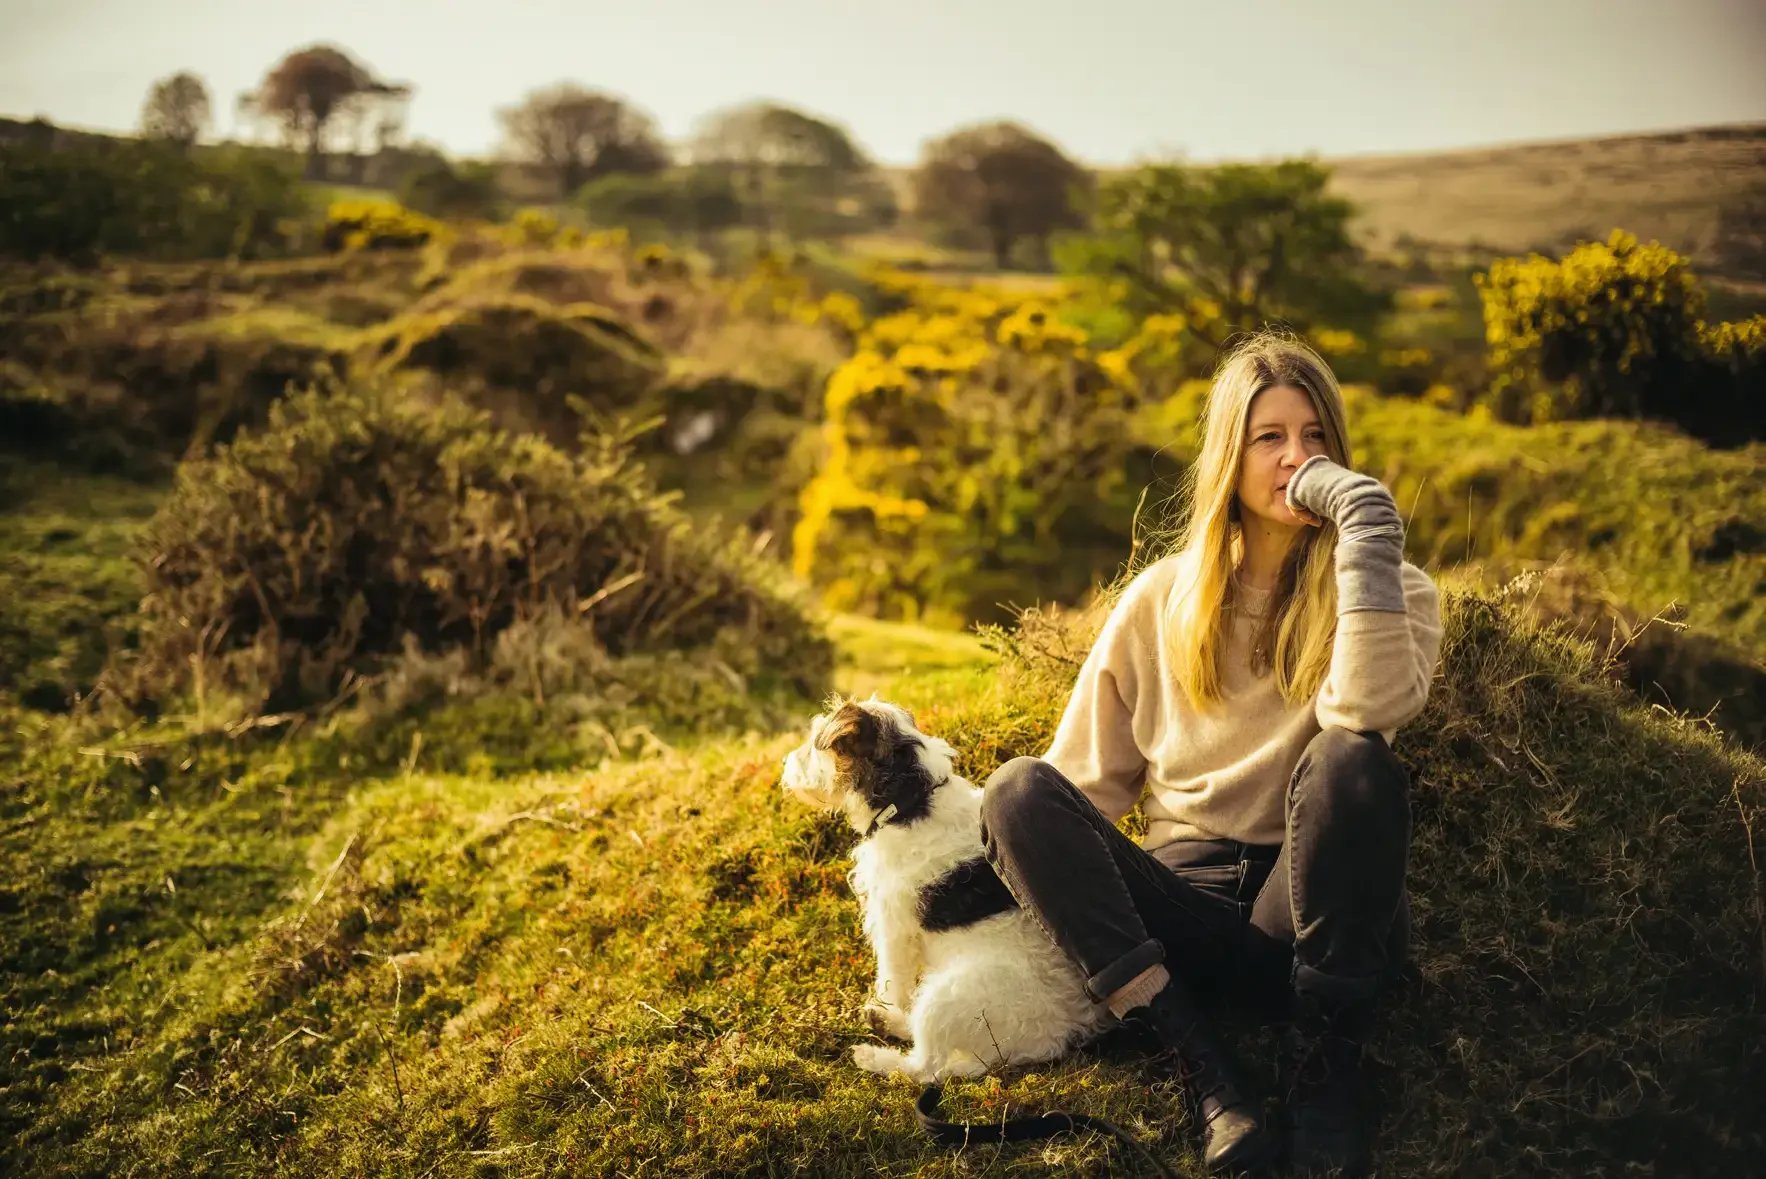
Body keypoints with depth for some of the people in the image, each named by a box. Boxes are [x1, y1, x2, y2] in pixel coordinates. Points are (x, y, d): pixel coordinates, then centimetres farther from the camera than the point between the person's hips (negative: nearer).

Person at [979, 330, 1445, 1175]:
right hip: (1185, 903, 2)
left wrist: (1369, 527, -21)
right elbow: (1085, 780, 9)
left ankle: (1325, 1068, -19)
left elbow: (1368, 711, -22)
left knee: (1353, 761, -32)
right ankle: (1202, 1069, -26)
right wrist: (1026, 882, -6)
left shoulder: (1393, 589, 3)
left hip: (1317, 913, -2)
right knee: (1020, 791, -22)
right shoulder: (1162, 597, 8)